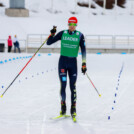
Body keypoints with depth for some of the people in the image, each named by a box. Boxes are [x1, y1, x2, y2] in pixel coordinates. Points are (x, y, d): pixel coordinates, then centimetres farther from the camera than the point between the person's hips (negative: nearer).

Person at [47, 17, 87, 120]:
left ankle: (73, 109, 5)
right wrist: (52, 34, -13)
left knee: (73, 86, -3)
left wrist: (84, 64, -8)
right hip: (63, 61, 0)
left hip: (73, 62, 0)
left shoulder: (80, 35, 1)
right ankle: (63, 107, 10)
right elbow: (49, 43, 5)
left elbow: (83, 50, -1)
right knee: (63, 85, -5)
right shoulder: (62, 33, 3)